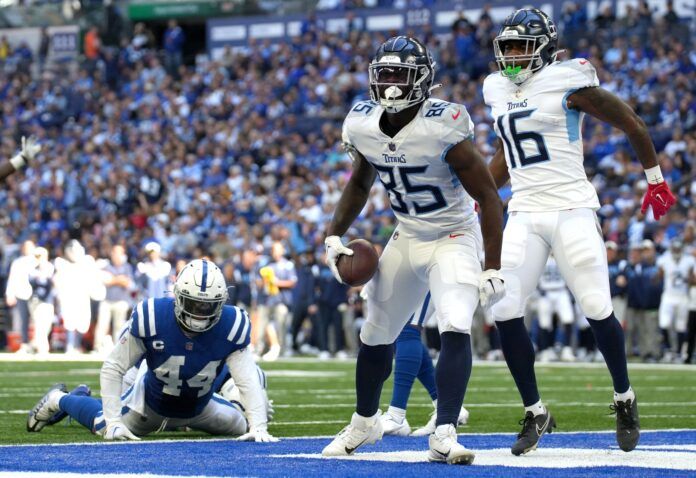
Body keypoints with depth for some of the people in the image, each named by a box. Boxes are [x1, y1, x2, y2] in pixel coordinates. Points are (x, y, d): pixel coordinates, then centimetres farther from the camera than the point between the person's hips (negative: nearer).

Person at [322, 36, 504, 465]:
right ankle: (365, 422, 37)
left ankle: (444, 436, -24)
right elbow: (360, 184, 13)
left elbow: (489, 197, -21)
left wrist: (492, 268, -23)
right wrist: (334, 236, 5)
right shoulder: (363, 127, -9)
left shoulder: (442, 130, -27)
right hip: (406, 240, 6)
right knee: (377, 335, 14)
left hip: (454, 239, -6)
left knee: (456, 329, -25)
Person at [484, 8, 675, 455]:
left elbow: (632, 124, -1)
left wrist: (656, 179, 5)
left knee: (597, 309, -5)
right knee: (506, 311, -7)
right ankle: (535, 412, 6)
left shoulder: (566, 83, -8)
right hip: (524, 213, 5)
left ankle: (625, 400, 18)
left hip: (571, 209, -5)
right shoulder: (499, 90, 11)